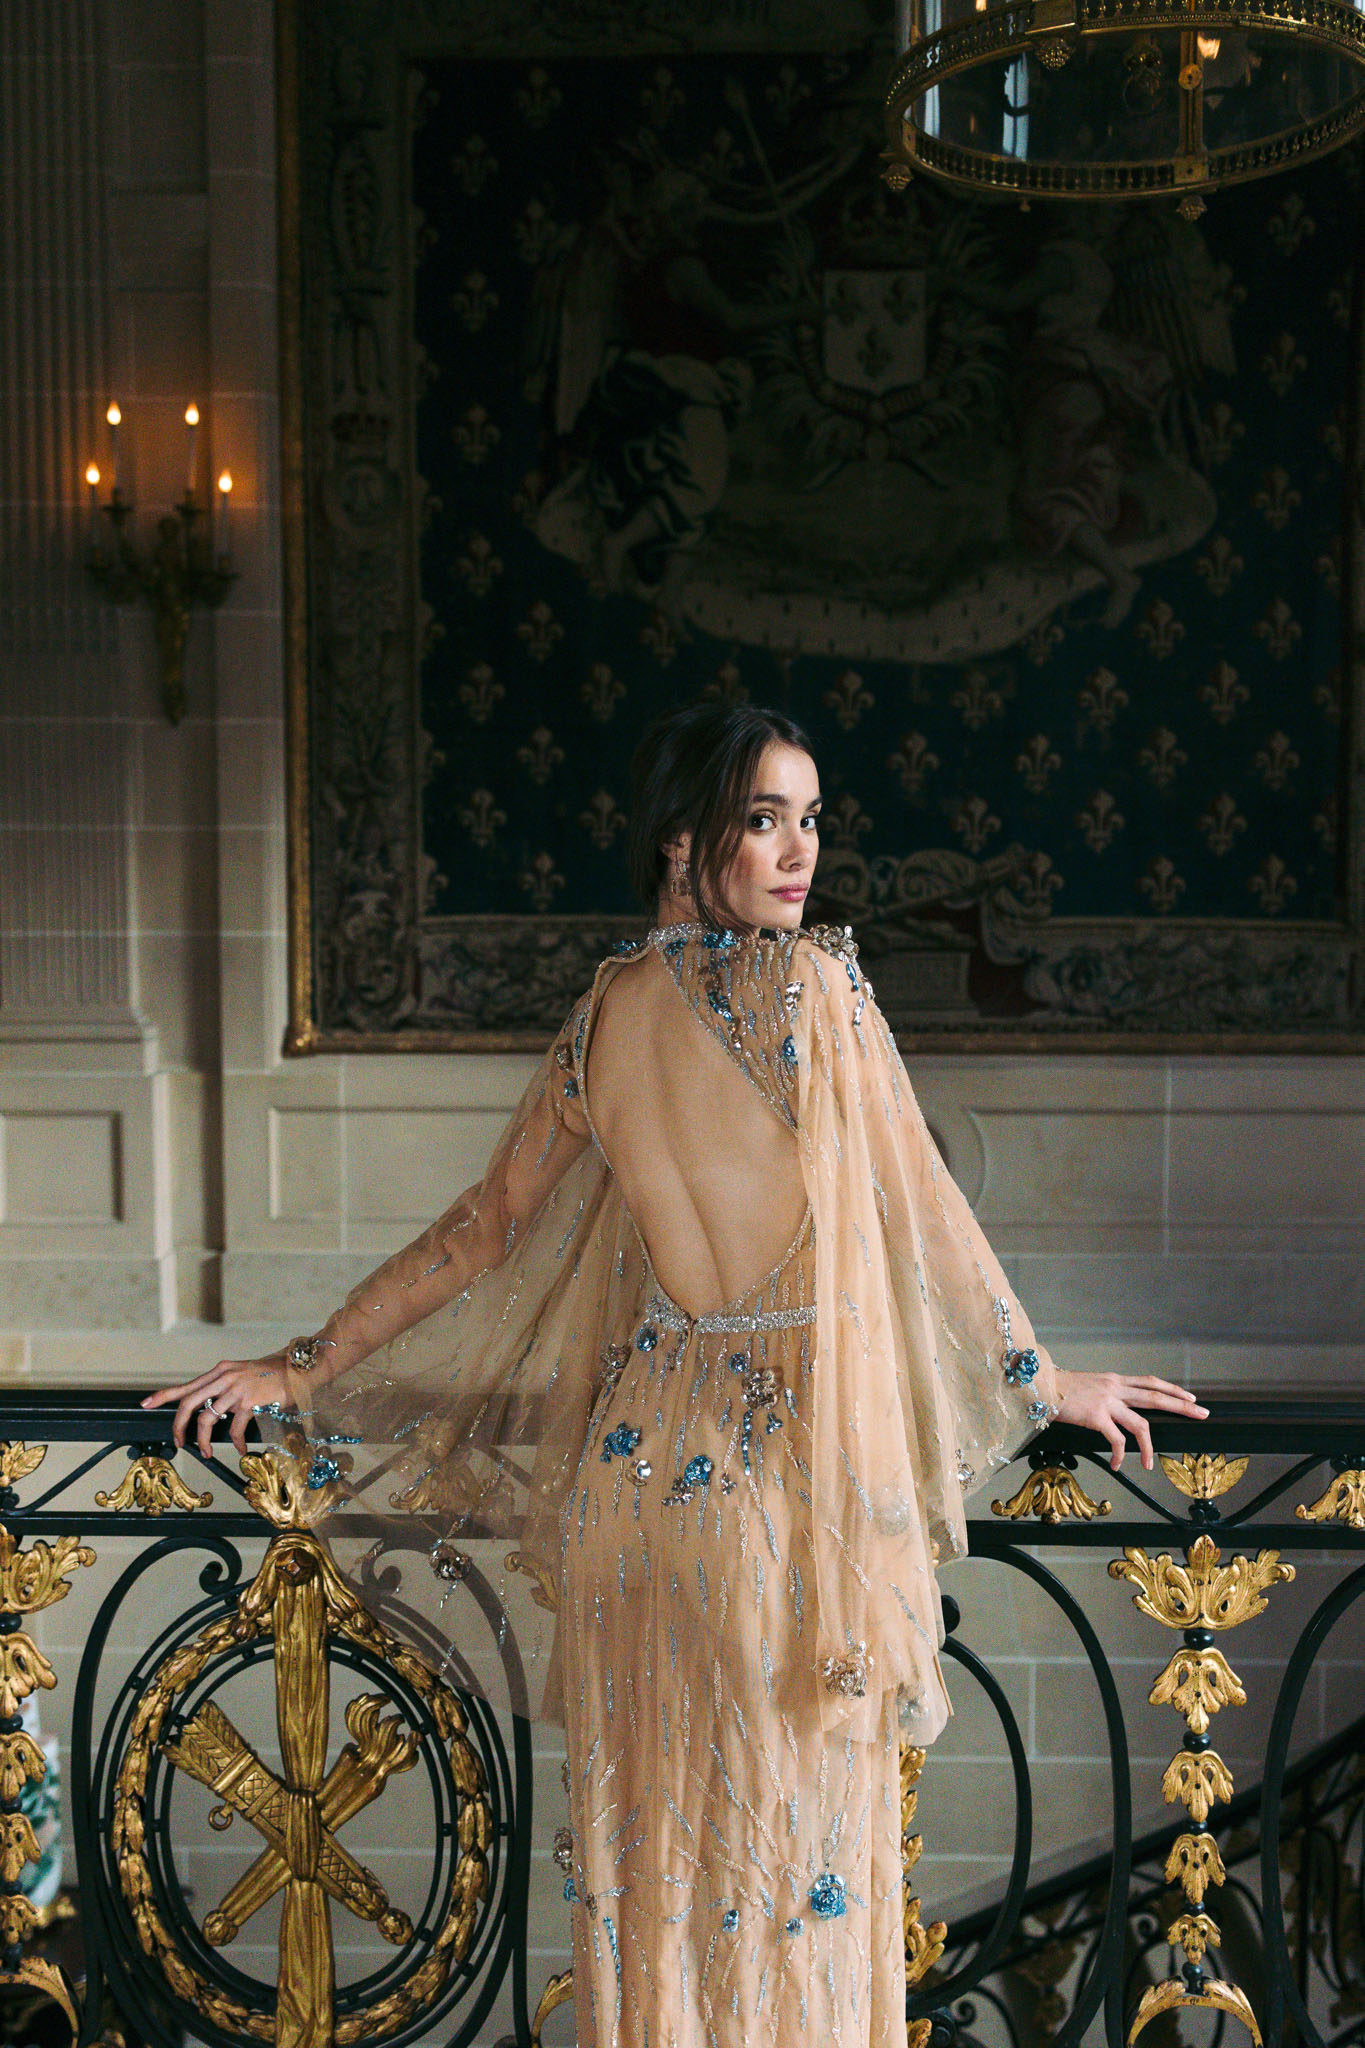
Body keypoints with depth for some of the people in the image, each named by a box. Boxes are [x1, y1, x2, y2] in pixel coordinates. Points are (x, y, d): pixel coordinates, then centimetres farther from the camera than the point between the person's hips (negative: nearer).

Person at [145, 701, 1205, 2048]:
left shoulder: (602, 1014, 3)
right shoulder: (818, 982, -11)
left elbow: (485, 1232, 5)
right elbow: (920, 1217, -5)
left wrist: (307, 1368, 17)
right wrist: (1046, 1381, 8)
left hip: (646, 1455, 5)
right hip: (797, 1469, -5)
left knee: (658, 1812, 16)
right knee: (797, 1826, 9)